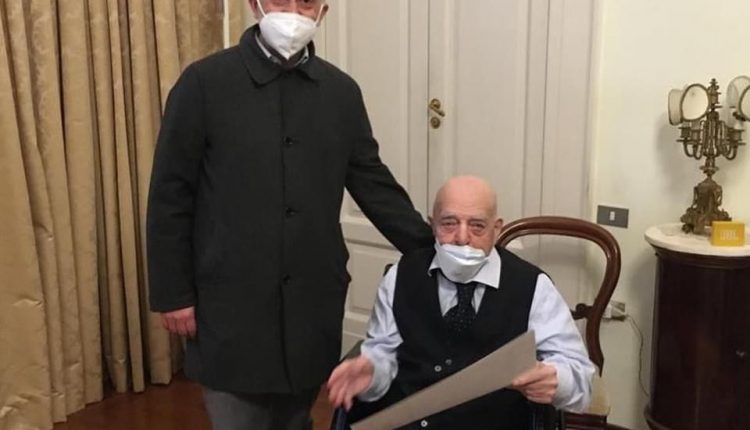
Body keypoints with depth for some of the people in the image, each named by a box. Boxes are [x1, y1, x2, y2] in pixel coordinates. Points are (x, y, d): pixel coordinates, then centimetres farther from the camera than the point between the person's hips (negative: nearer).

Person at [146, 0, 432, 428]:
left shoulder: (341, 91, 5)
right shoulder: (205, 81, -5)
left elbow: (374, 185, 8)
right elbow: (170, 196, -4)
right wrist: (172, 292, -5)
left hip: (312, 304, 3)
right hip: (231, 304, -3)